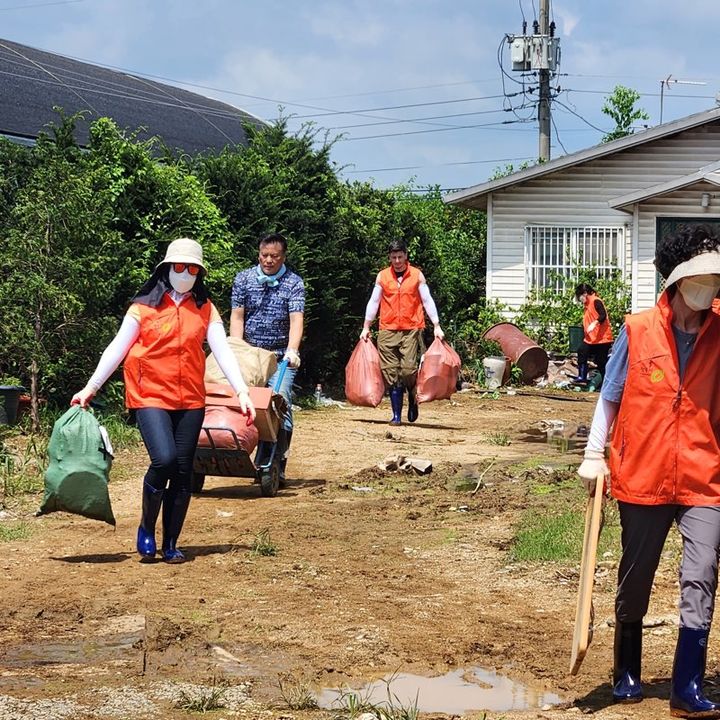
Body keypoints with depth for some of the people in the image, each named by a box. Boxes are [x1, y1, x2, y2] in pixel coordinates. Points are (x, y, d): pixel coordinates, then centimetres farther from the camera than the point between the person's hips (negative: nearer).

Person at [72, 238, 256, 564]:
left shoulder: (205, 308, 7)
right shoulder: (144, 306, 0)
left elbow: (223, 351, 1)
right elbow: (117, 348, 1)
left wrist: (242, 392, -9)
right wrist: (90, 388, -2)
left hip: (190, 399, 3)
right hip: (150, 396, -3)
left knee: (183, 471, 2)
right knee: (164, 459, -20)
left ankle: (171, 543, 14)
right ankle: (147, 528, 2)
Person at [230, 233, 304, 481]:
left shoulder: (294, 283, 0)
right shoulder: (243, 279, 7)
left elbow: (296, 319, -11)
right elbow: (237, 316, 4)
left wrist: (292, 350, -26)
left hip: (281, 357, -2)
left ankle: (278, 465, -9)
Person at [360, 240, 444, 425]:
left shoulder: (417, 275, 5)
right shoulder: (382, 276, 8)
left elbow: (427, 301, 5)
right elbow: (373, 302, 12)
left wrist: (436, 326, -2)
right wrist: (366, 327, 8)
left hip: (412, 330, -2)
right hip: (388, 331, 2)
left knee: (409, 369, -13)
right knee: (391, 373, -1)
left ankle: (412, 400, 16)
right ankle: (396, 415, 5)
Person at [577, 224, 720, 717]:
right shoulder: (637, 331, -3)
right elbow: (610, 397, 5)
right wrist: (594, 455, 1)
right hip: (642, 476, 0)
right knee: (635, 581, 13)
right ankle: (627, 675, 32)